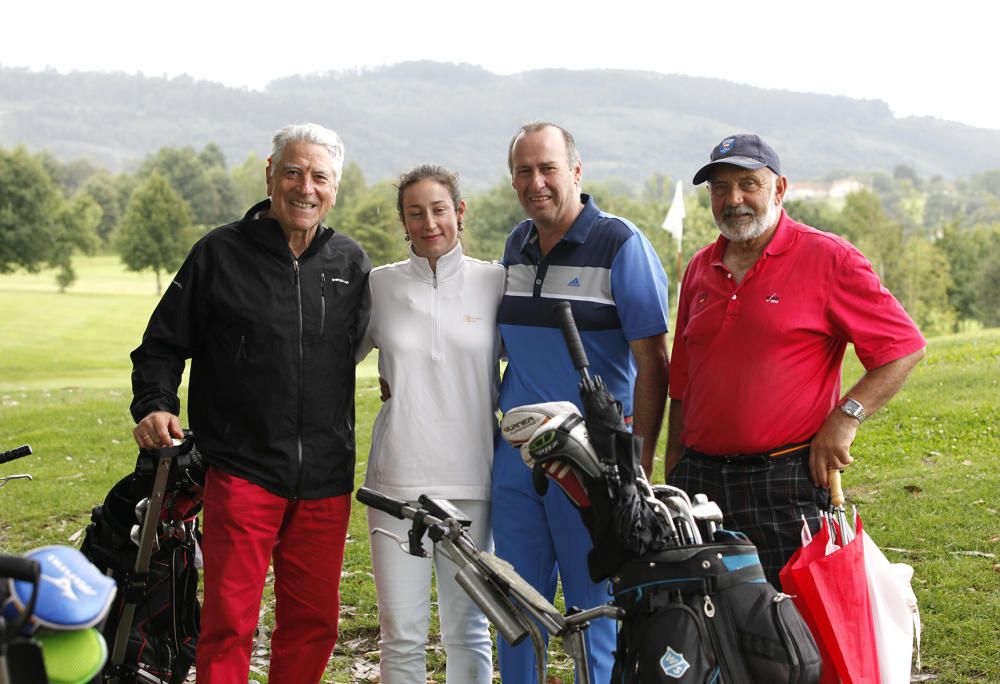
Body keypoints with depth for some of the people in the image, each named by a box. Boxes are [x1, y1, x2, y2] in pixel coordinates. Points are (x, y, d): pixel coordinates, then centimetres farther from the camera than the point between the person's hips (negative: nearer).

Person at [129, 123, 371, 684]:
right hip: (242, 471, -3)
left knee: (314, 621, 11)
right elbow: (163, 344, 3)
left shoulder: (351, 262, 9)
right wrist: (154, 405, -12)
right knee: (230, 622, -4)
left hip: (326, 479, 4)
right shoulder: (221, 253, 0)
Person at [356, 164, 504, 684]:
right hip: (397, 480, 1)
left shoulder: (494, 282, 4)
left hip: (470, 481, 0)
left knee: (466, 630, 7)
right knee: (401, 635, 3)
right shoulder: (380, 285, 6)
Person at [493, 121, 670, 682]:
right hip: (514, 452, 6)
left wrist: (640, 462, -15)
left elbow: (652, 362, -11)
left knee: (595, 607, 2)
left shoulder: (622, 245, -8)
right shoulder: (516, 246, 11)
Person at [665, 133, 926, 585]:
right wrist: (672, 473, 16)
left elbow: (904, 347, -4)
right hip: (700, 480, 5)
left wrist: (846, 416, -13)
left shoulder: (827, 258, -2)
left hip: (787, 482, -5)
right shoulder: (700, 269, 15)